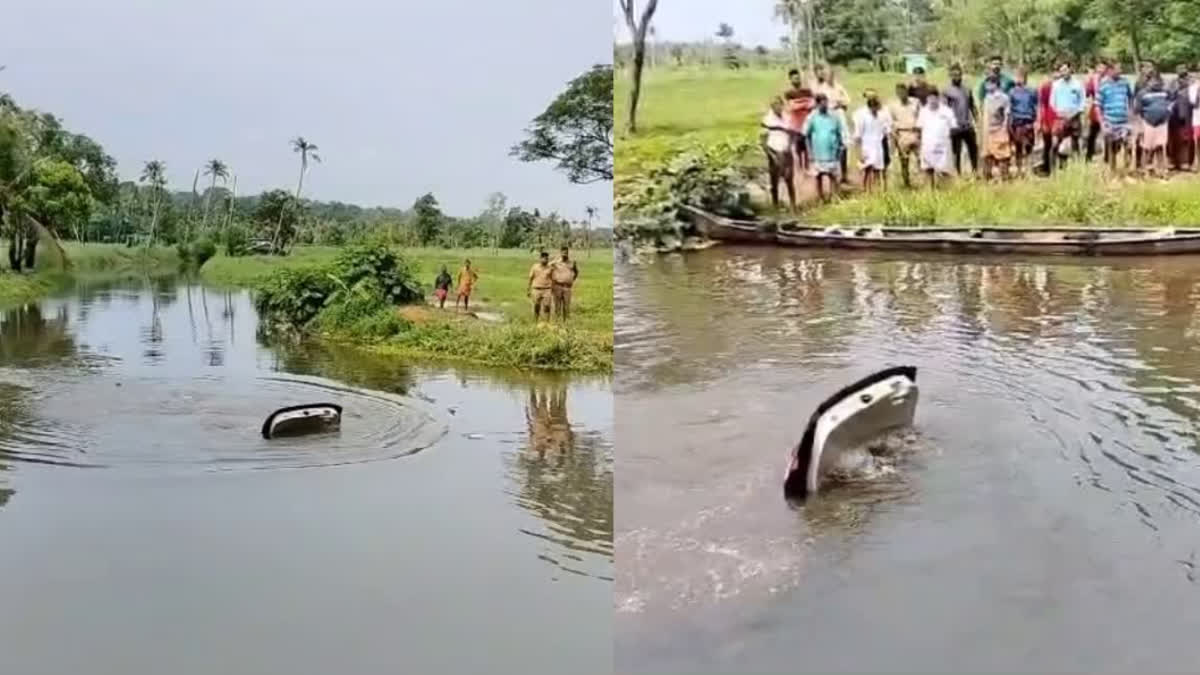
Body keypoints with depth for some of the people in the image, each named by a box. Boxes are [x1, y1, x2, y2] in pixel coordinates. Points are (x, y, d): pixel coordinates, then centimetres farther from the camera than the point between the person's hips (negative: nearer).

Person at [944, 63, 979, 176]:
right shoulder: (947, 91, -4)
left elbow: (972, 107, 16)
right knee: (957, 152, 2)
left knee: (973, 149, 10)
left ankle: (975, 172, 23)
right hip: (955, 128, -5)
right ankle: (959, 175, 10)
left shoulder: (967, 89, 11)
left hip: (969, 126, 5)